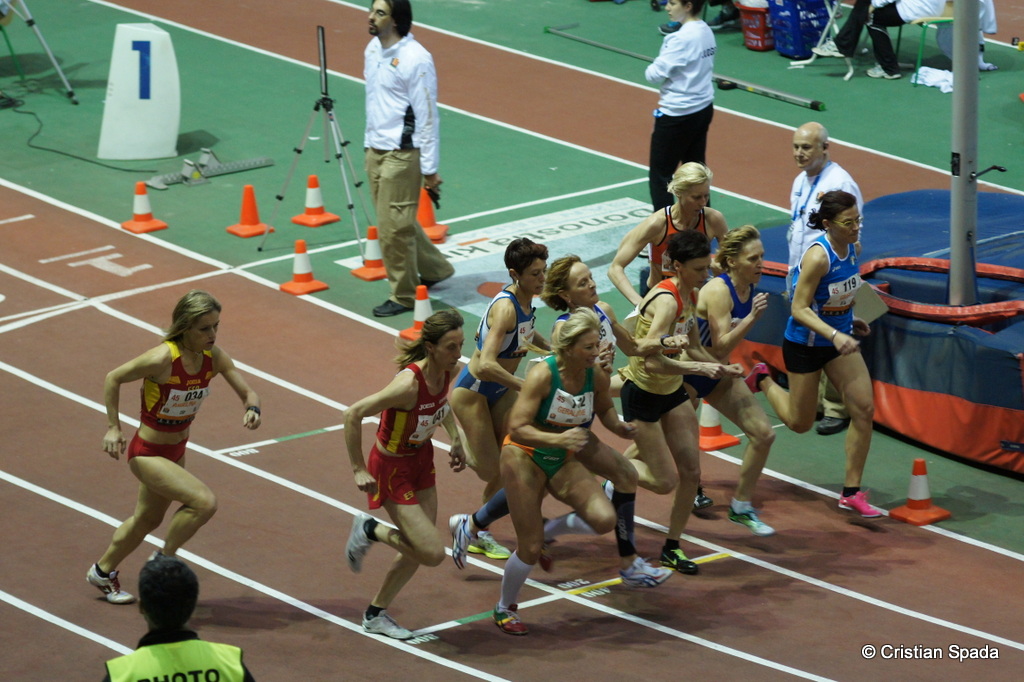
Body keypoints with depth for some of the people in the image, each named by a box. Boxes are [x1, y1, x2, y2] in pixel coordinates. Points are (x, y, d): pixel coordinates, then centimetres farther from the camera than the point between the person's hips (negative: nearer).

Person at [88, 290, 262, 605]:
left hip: (177, 449, 8)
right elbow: (113, 379, -17)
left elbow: (247, 393, -5)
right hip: (147, 453, -8)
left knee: (148, 520, 26)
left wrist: (252, 409, -28)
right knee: (204, 502, -23)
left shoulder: (214, 357, -12)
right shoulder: (163, 358, -30)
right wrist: (113, 428, -14)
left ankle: (103, 571, 50)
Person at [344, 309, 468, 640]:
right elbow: (353, 415, -30)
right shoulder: (409, 383, -34)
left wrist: (456, 440, 7)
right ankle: (370, 530, 12)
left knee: (418, 550, 14)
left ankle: (376, 615, 33)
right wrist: (358, 470, -24)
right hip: (392, 467, -8)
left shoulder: (450, 371, -11)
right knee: (433, 553, -11)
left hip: (421, 458, 8)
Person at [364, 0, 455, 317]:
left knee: (394, 226, -5)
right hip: (375, 149, 8)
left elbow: (427, 116, -15)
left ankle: (403, 296, 8)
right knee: (395, 222, 17)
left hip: (402, 154, -8)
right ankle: (434, 268, 36)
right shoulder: (373, 50, 8)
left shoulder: (415, 59, -17)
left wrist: (430, 169, -15)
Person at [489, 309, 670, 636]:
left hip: (563, 461, 5)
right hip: (524, 458, -5)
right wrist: (558, 439, -41)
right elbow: (517, 428, -28)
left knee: (604, 518, -19)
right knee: (530, 549, -4)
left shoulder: (597, 377, -10)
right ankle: (505, 608, 25)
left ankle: (548, 530, 11)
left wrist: (618, 427, -8)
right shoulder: (542, 375, -26)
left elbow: (604, 409, 13)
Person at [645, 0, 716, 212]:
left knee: (660, 174, 1)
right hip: (703, 109, 9)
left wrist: (650, 70, 0)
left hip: (677, 115, -8)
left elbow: (654, 75, -22)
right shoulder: (706, 32, 4)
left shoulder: (681, 39, -22)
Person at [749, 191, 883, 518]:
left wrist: (849, 320, 11)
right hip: (805, 343, -6)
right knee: (801, 423, 9)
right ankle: (764, 381, 40)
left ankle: (852, 492, 3)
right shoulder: (818, 256, -28)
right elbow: (800, 308, -26)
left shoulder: (854, 248, -5)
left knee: (864, 409, -6)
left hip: (839, 338, 6)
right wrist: (834, 335, -37)